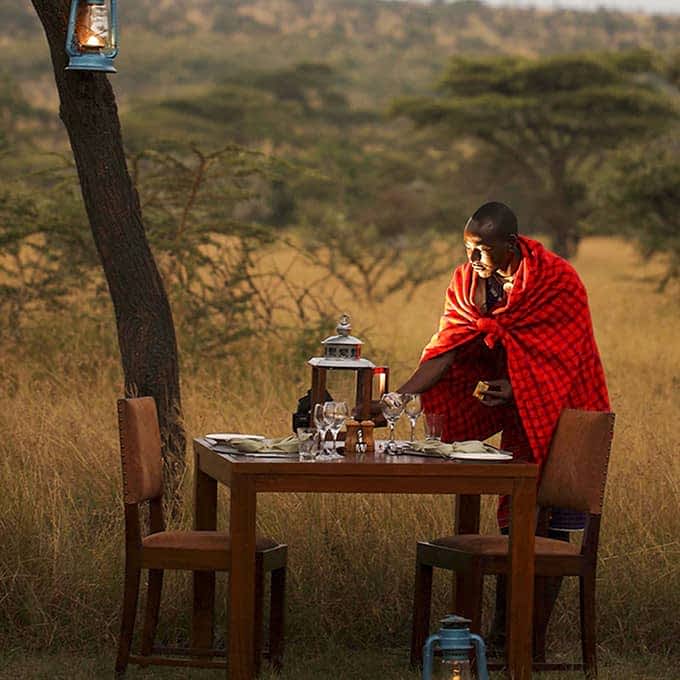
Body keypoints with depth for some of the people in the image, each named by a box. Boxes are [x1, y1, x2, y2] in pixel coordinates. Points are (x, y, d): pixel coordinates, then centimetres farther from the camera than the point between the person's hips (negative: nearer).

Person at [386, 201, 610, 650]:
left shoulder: (558, 281, -18)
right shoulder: (469, 283, -4)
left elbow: (564, 360, -15)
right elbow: (446, 351, -9)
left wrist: (515, 388, -28)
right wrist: (399, 396, -22)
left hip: (563, 412, -5)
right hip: (518, 414, 5)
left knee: (551, 528, -4)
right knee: (513, 522, 7)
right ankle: (502, 631, 12)